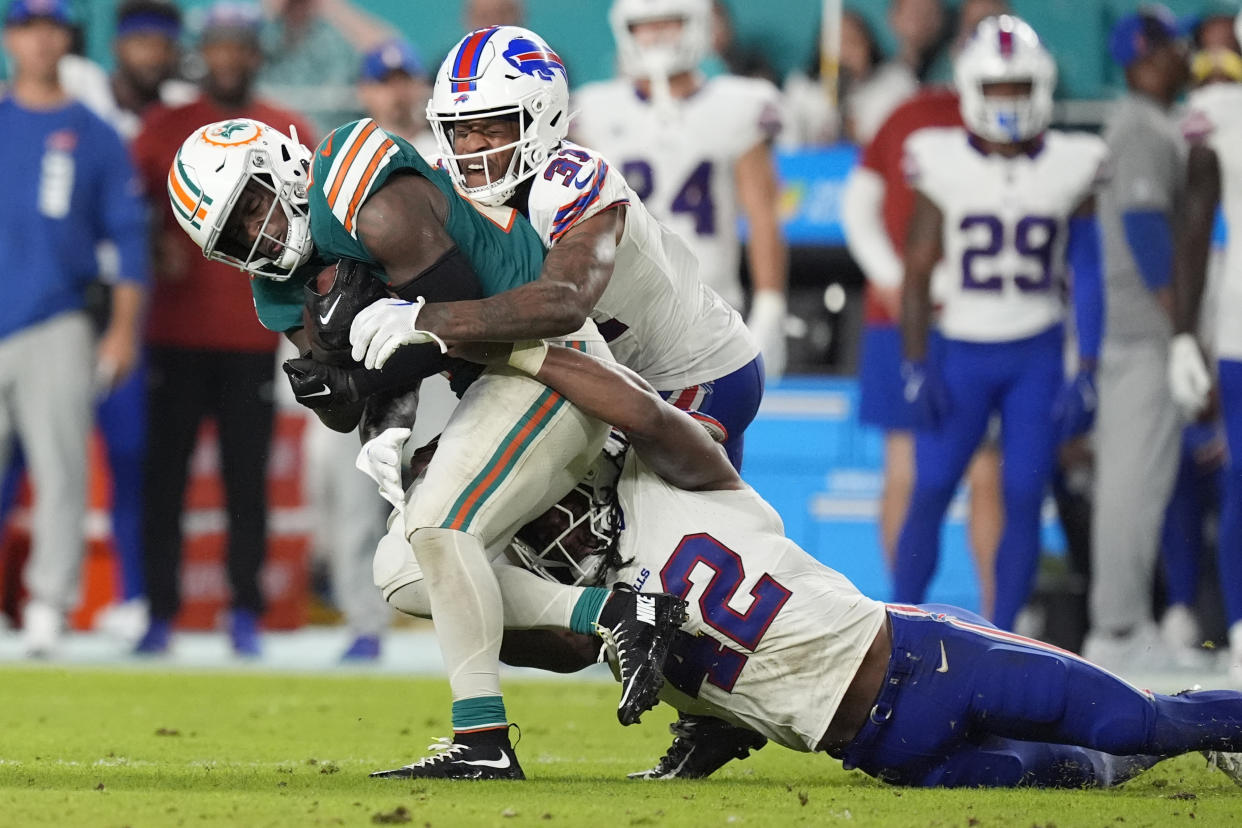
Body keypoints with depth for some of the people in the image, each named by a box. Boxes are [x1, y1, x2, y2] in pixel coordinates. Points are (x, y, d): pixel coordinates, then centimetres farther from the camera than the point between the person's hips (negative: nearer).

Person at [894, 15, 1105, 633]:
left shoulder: (1071, 167, -1)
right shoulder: (941, 164, -3)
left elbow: (1088, 276, 3)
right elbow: (918, 270, 2)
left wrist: (1086, 373, -2)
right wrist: (916, 366, -4)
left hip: (1037, 356, 1)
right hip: (962, 353, 0)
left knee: (1023, 499, -3)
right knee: (929, 492, -4)